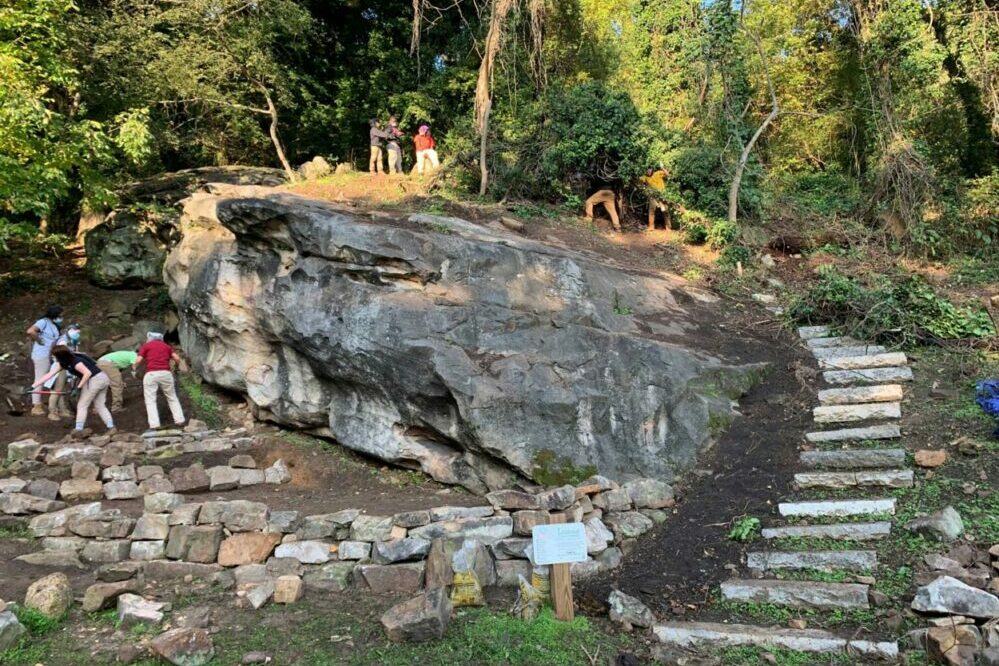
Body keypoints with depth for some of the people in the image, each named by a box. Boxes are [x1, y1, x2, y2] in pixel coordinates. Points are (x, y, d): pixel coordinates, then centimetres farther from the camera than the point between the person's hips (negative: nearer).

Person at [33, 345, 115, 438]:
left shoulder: (75, 362, -18)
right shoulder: (62, 363, 11)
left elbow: (88, 373, -27)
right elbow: (49, 375, 11)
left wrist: (78, 387, -24)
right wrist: (33, 386, 8)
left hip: (94, 380, -10)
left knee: (82, 405, 1)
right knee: (100, 406, 11)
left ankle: (78, 431, 4)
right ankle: (111, 427, 7)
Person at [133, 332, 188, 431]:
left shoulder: (145, 346, 11)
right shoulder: (167, 346, 19)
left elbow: (138, 361, 0)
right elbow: (177, 358, 5)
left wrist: (134, 367, 20)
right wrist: (181, 365, 23)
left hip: (151, 374, -3)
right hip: (166, 373, 3)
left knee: (150, 401, 3)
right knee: (172, 398, 17)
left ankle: (154, 425, -6)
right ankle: (179, 420, 13)